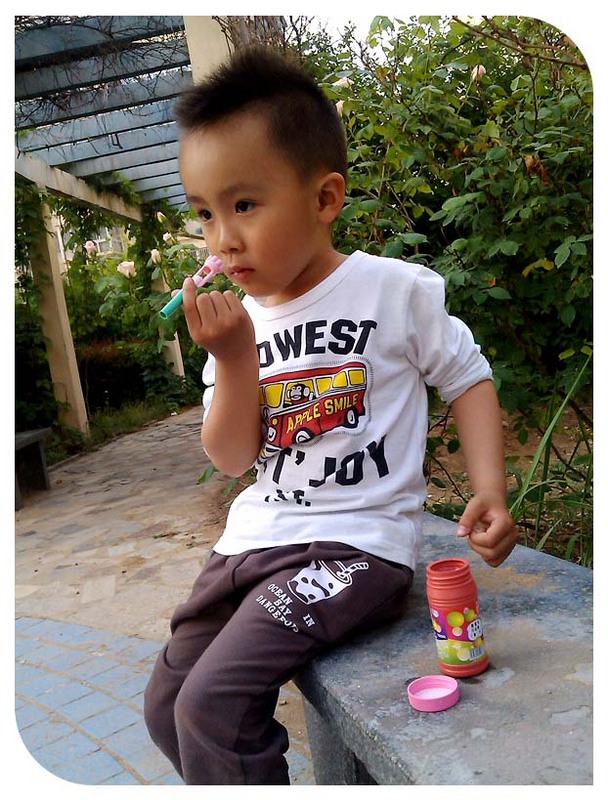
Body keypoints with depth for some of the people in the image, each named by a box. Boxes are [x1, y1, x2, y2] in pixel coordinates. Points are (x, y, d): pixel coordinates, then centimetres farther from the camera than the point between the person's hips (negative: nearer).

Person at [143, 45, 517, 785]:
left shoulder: (397, 291, -8)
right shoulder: (238, 322, 6)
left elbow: (469, 380, 1)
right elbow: (233, 459, 1)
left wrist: (489, 491, -13)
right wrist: (235, 360, -15)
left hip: (355, 543, -6)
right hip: (255, 538, 7)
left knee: (213, 706, -19)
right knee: (166, 706, 12)